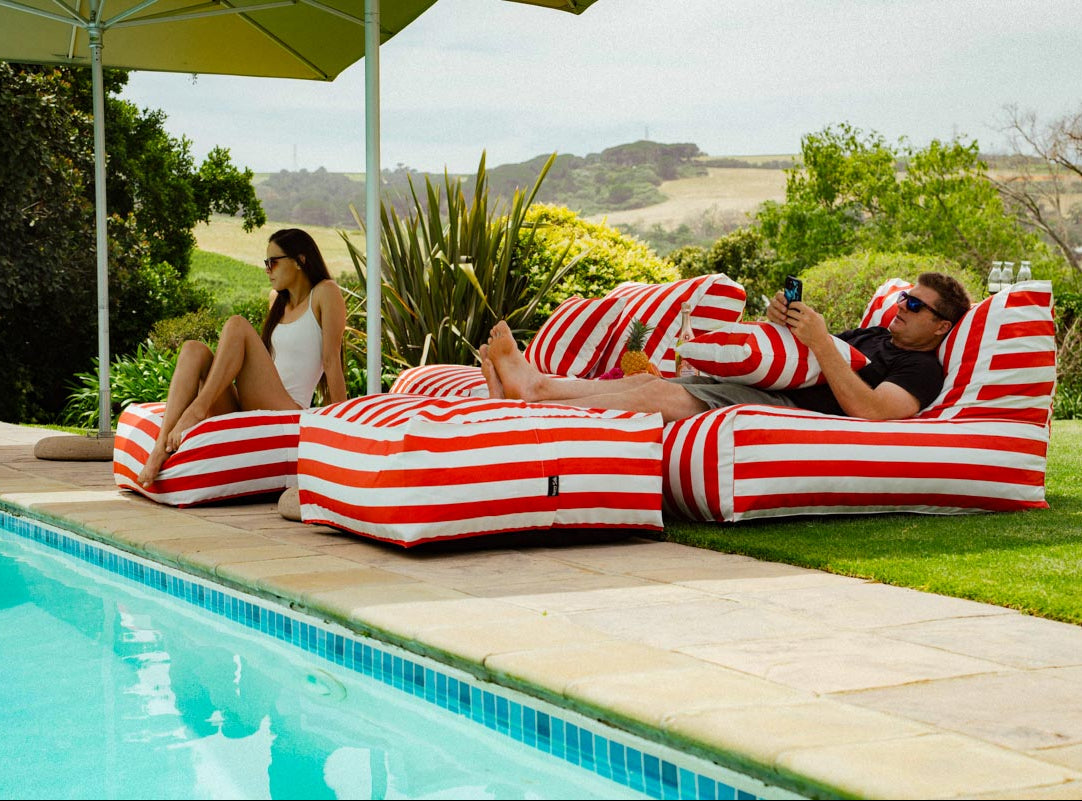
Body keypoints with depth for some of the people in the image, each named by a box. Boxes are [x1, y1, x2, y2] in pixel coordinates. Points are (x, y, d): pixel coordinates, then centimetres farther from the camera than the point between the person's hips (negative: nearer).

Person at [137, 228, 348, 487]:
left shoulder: (325, 293, 4)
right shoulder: (278, 300, 25)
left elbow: (332, 361, -3)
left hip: (289, 414, -7)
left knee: (237, 326, -20)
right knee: (194, 350, -15)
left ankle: (198, 408, -33)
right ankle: (162, 445, -34)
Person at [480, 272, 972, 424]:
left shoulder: (921, 369, -1)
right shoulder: (877, 334, 28)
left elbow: (871, 411, -21)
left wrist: (820, 341, -19)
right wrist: (784, 323, 4)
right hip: (758, 387, 9)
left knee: (659, 396, -21)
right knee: (649, 381, -7)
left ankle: (532, 401, -22)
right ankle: (534, 383, -12)